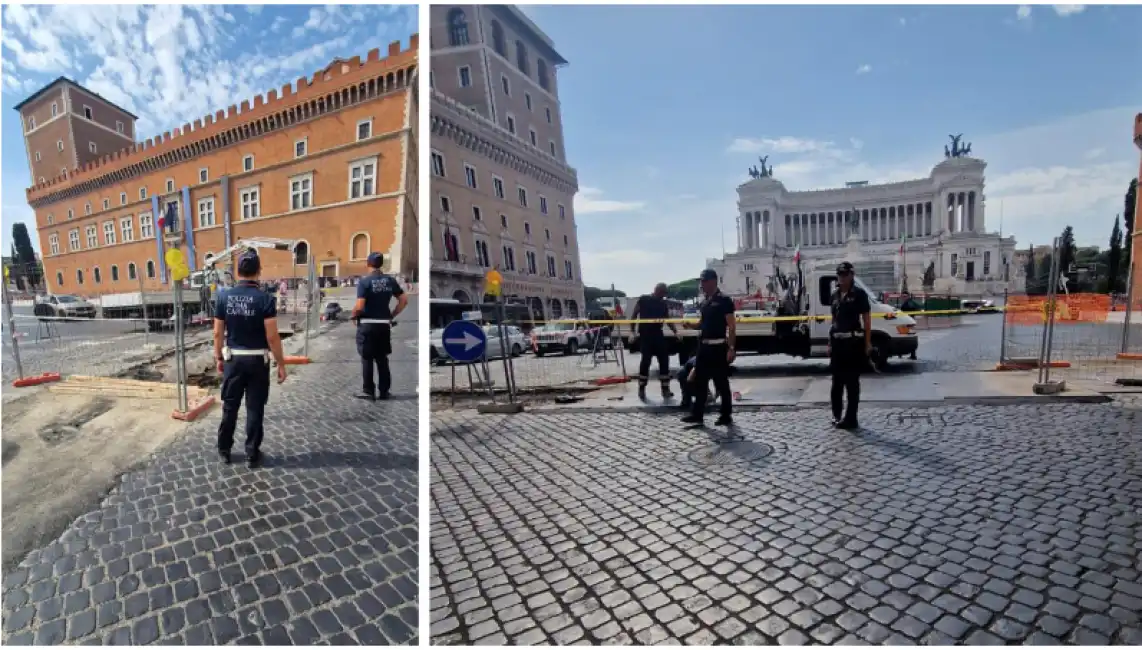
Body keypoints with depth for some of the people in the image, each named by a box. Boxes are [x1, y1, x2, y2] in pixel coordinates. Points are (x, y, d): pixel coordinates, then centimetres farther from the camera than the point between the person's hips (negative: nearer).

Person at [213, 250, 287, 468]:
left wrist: (218, 358, 16)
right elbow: (272, 337, -14)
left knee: (229, 406, 16)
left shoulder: (223, 296, -2)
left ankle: (224, 450, 29)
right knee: (255, 408, 5)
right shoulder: (265, 298, -14)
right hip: (257, 360, -3)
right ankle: (252, 454, 14)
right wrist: (281, 364, -6)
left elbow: (218, 333, 3)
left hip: (233, 359, 3)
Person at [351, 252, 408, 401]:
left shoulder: (364, 281, -10)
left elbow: (359, 306, -18)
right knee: (382, 358, 12)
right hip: (384, 324, 4)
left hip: (367, 324, -4)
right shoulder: (390, 280, 4)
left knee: (367, 359, 5)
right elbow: (404, 300, 3)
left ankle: (368, 391, 7)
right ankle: (384, 391, 16)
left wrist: (353, 315, 2)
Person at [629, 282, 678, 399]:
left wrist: (676, 332, 2)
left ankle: (665, 389, 13)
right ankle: (641, 389, 10)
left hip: (658, 335, 5)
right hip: (645, 336, -5)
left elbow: (668, 319, 14)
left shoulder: (663, 303, 10)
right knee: (646, 361, -3)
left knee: (664, 361, 3)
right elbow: (634, 315, -2)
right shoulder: (643, 300, -3)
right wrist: (632, 331, -8)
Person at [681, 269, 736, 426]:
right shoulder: (705, 302, 14)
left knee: (721, 383, 2)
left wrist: (731, 348, -19)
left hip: (718, 347, -8)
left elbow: (731, 326, -12)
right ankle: (697, 414, 16)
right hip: (704, 346, 8)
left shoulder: (724, 300, -9)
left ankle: (726, 416, 12)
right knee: (699, 381, 9)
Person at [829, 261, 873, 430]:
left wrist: (868, 343, -12)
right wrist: (830, 342, 12)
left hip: (854, 342, -6)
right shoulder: (835, 295, 12)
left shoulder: (859, 294, -5)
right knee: (837, 381, 13)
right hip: (838, 342, 6)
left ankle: (850, 419, 6)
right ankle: (837, 415, 25)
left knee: (852, 382, -1)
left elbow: (866, 319, -7)